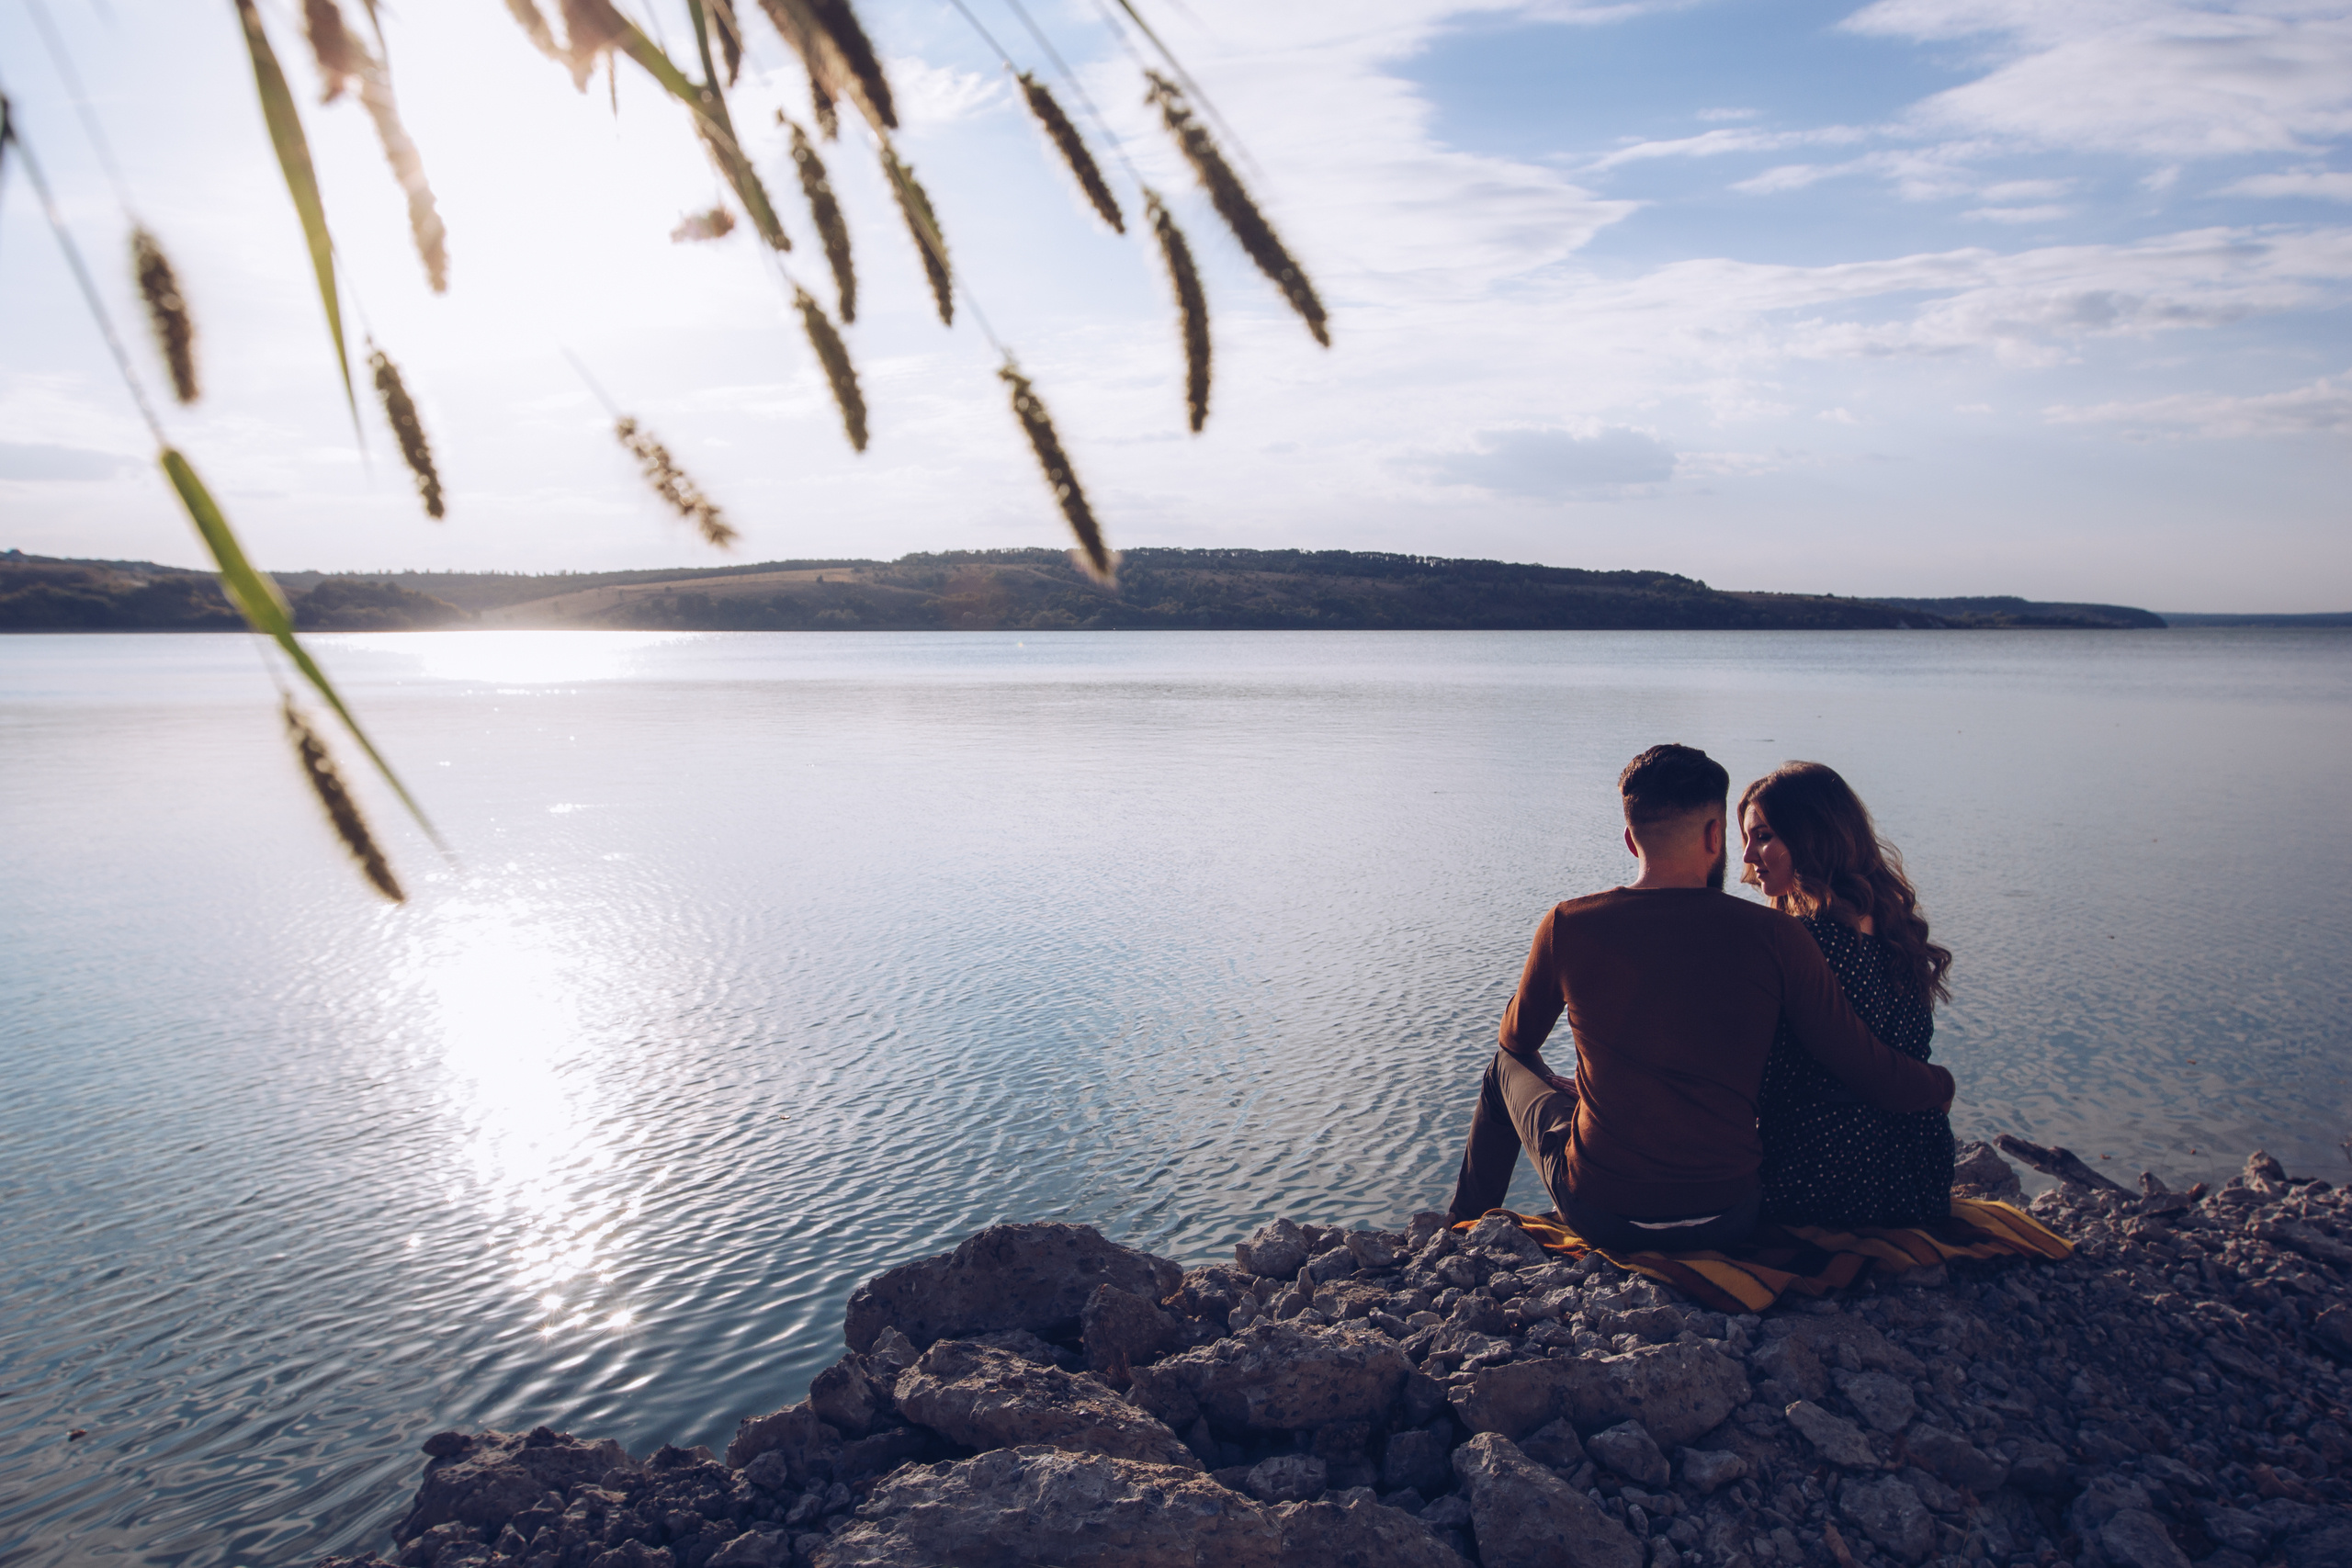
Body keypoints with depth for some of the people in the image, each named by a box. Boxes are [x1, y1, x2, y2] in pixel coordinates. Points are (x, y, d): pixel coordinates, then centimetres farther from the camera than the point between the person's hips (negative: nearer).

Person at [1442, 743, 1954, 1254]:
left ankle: (1465, 1232, 50)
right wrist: (1941, 1084, 15)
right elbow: (1869, 1073, -8)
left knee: (1505, 1069, 29)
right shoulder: (1773, 937, -12)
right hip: (1726, 1222, 1)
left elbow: (1517, 1039, 9)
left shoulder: (1567, 927, -10)